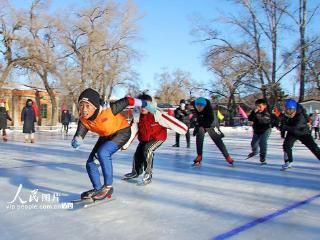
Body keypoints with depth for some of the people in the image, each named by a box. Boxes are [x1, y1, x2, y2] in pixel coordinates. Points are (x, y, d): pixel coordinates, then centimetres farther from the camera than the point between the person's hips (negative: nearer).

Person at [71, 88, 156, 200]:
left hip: (122, 131, -7)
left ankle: (108, 187, -15)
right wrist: (76, 142, -49)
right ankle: (97, 189, 18)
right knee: (90, 163, -1)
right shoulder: (83, 120, -19)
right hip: (105, 136, 7)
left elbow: (126, 101, -23)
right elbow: (78, 136, -24)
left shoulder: (108, 110, -35)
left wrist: (144, 104, -10)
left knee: (102, 153, -30)